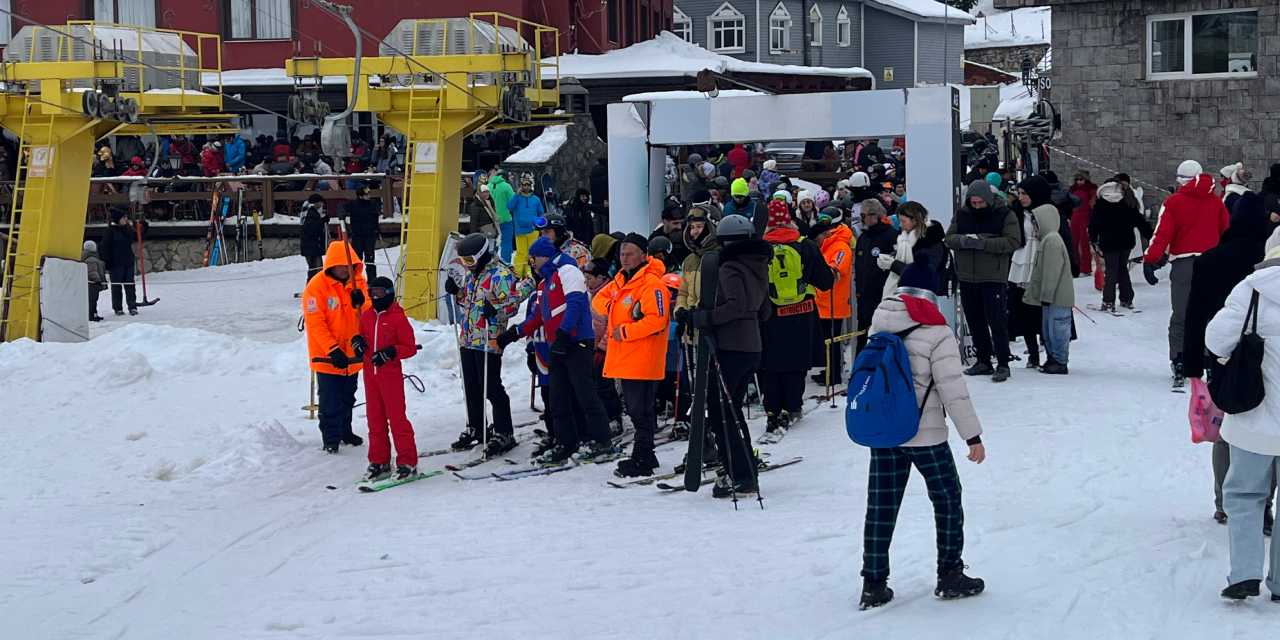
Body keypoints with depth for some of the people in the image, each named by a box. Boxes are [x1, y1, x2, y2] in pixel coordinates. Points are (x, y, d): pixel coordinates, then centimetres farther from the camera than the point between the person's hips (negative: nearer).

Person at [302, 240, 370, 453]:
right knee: (330, 401, -2)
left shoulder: (358, 282, 2)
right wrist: (333, 349, -23)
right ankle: (331, 438, 9)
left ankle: (345, 431, 35)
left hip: (352, 354, 5)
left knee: (348, 398, 19)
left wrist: (361, 301, -28)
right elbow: (315, 324, -17)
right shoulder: (317, 287, -15)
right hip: (327, 356, -5)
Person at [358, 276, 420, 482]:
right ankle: (379, 461, 17)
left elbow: (410, 348, -7)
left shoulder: (398, 318, -8)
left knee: (396, 417, -6)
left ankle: (407, 462, 0)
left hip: (391, 373, -6)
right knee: (375, 418, 10)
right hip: (369, 372, 6)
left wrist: (390, 353, -21)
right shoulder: (366, 316, 10)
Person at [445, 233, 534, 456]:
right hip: (468, 339, 9)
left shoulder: (500, 274, -13)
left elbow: (512, 303, -17)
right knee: (471, 386, 16)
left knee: (491, 387, -6)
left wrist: (495, 310, -32)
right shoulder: (472, 273, 16)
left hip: (488, 341, -9)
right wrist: (456, 291, 11)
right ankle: (476, 428, 29)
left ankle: (504, 433, 1)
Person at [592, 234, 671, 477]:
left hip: (643, 361, -9)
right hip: (624, 359, 9)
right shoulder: (621, 280, 15)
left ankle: (642, 461, -1)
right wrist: (612, 309, 7)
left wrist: (626, 331, -18)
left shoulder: (651, 283, -13)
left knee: (641, 410, -6)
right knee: (634, 409, 15)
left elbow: (656, 320, -23)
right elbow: (600, 299, 28)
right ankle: (645, 456, 24)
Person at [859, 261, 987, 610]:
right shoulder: (937, 333, -13)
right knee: (947, 501, 12)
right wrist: (973, 436, -7)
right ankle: (950, 576, 17)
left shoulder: (879, 324, 4)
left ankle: (874, 583, 9)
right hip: (925, 434, -5)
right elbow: (953, 389, -14)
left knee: (881, 506, 8)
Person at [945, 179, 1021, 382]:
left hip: (993, 278, -5)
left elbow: (1013, 242, -14)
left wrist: (983, 243, -23)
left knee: (997, 321, -6)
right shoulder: (961, 214, 9)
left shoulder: (1005, 215, -5)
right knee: (974, 321, 11)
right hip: (967, 277, 5)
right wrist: (964, 240, -18)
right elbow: (949, 238, 5)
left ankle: (1003, 364, -1)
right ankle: (983, 361, 22)